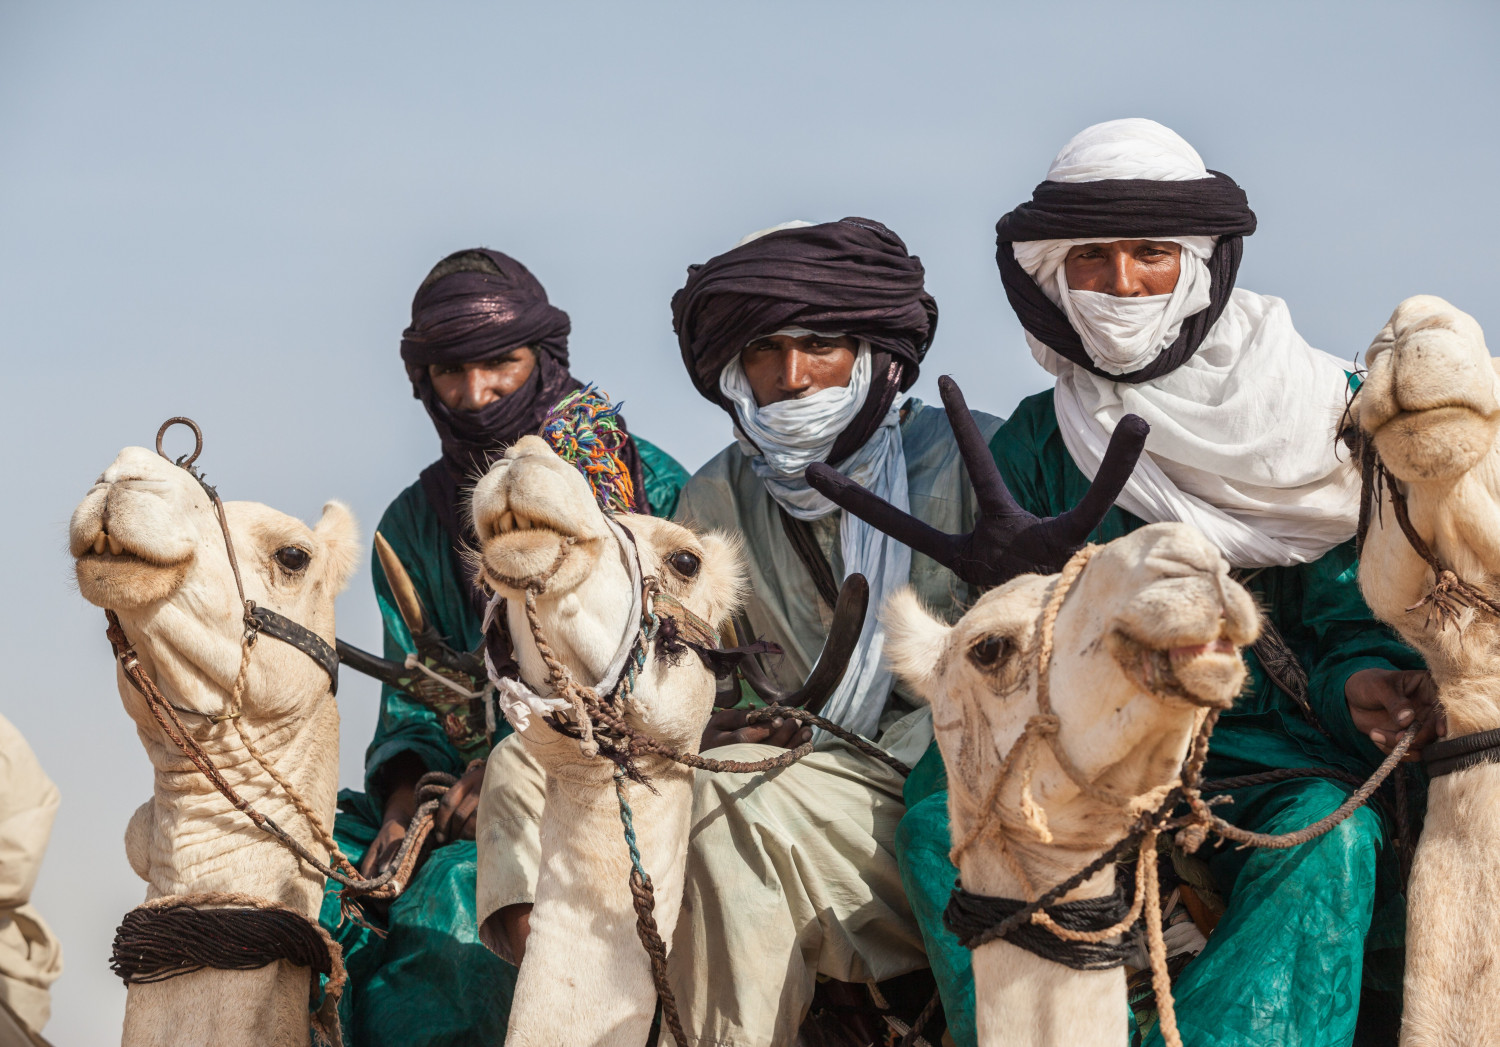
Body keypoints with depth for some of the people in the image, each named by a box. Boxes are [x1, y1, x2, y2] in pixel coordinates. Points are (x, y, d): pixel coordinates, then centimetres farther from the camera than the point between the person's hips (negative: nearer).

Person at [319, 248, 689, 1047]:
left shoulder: (650, 488, 1)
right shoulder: (415, 526, 15)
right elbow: (412, 706, 12)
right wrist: (403, 806, -10)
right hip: (464, 793, 5)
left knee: (456, 896, -33)